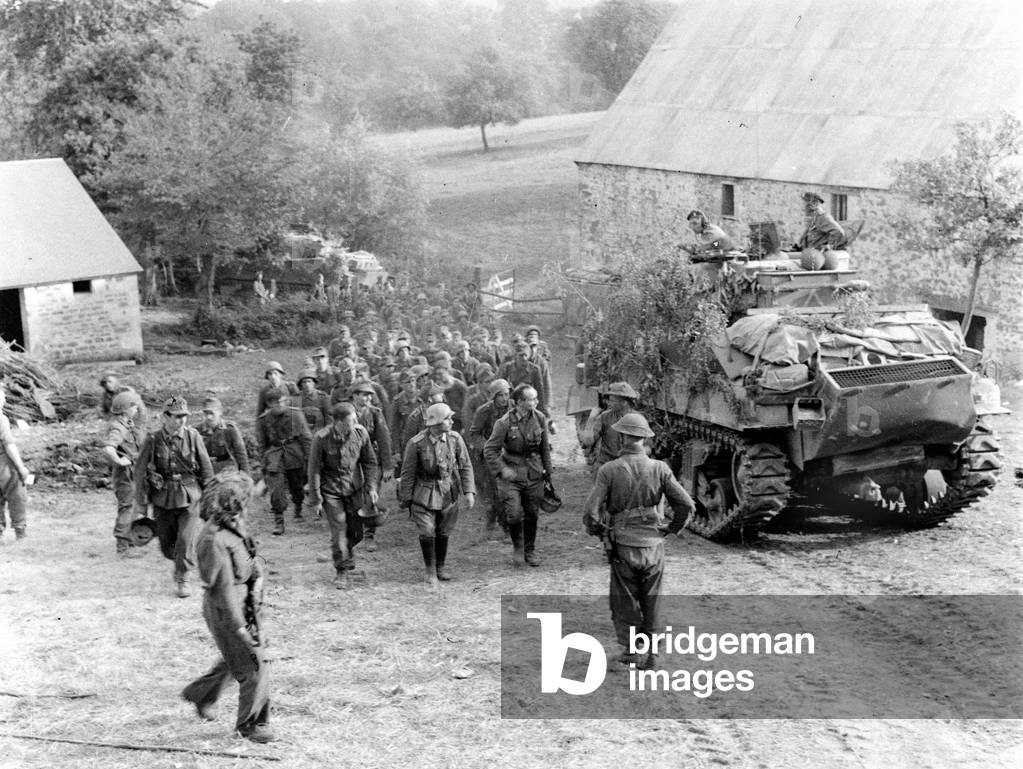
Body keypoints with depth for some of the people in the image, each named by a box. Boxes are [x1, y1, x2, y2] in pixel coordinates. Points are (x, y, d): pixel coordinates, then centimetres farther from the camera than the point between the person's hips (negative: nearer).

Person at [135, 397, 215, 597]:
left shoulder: (193, 437, -6)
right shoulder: (152, 440, -9)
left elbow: (206, 468, 3)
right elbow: (140, 471, -3)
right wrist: (141, 502, -2)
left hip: (189, 497, -1)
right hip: (162, 498, 1)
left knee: (186, 539, -8)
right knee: (166, 543, 10)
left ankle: (182, 579, 8)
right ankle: (180, 563, 42)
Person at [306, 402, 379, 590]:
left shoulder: (360, 433, -11)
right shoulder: (321, 438, -20)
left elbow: (369, 461, 3)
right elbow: (314, 468, -9)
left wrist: (371, 486, 1)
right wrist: (315, 495, -6)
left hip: (354, 489, 3)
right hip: (331, 490, -3)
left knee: (356, 532, 9)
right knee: (338, 530, -5)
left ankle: (348, 553, 42)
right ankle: (341, 571, 11)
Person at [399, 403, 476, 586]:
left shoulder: (455, 439, -9)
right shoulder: (416, 444, -17)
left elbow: (465, 466, -1)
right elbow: (408, 473, -7)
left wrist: (469, 491, -10)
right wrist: (405, 499, 0)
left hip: (448, 492, 3)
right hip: (424, 493, -3)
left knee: (443, 532, 13)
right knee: (427, 532, -8)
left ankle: (441, 566, 34)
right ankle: (430, 570, 11)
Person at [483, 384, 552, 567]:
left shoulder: (539, 418, -3)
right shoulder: (505, 423, -16)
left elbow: (545, 447, 10)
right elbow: (489, 450, -10)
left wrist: (547, 470, 13)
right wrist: (502, 470, -17)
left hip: (534, 474, 4)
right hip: (511, 473, -4)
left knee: (532, 514, 10)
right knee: (514, 514, -11)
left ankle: (530, 550, 30)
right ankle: (517, 546, 17)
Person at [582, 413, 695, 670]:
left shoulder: (609, 471, -11)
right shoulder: (659, 469, -6)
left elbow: (591, 512, -14)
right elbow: (686, 505, -7)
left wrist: (597, 531, 7)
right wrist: (674, 528, 10)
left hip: (623, 547, -2)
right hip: (653, 545, 2)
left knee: (625, 601, 14)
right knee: (651, 601, 16)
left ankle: (631, 649, 10)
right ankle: (651, 652, 18)